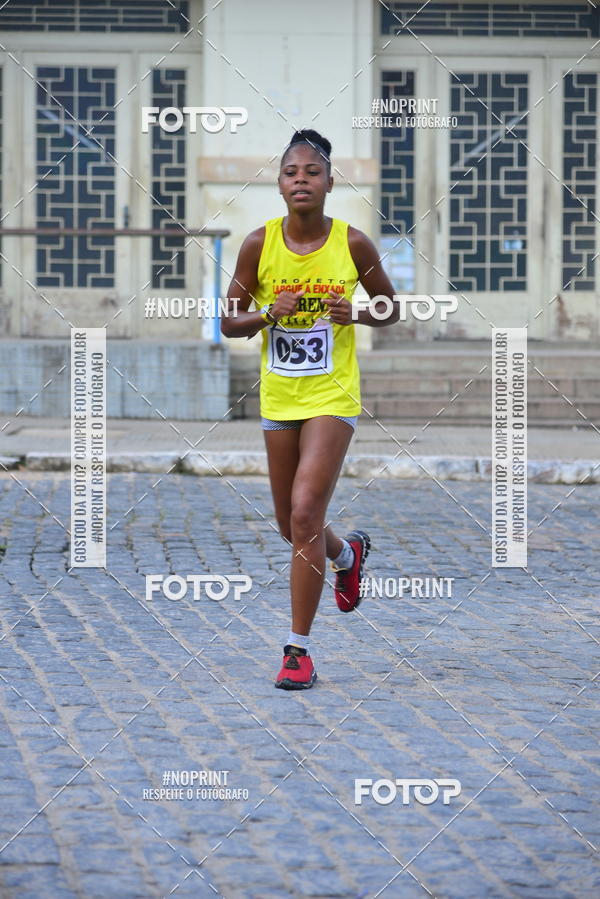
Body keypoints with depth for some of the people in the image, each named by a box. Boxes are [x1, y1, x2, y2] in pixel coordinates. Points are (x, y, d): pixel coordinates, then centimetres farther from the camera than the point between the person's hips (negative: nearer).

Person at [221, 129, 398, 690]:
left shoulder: (352, 244, -7)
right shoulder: (259, 244, -4)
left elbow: (391, 311, 6)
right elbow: (229, 323, 2)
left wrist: (354, 314, -14)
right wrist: (268, 314, -17)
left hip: (332, 396, -3)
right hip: (278, 397, 3)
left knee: (305, 515, -15)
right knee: (291, 526, 15)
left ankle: (298, 648, -6)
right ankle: (347, 553, 51)